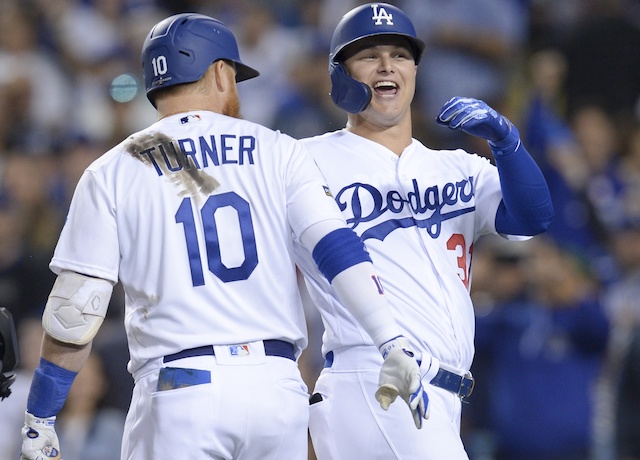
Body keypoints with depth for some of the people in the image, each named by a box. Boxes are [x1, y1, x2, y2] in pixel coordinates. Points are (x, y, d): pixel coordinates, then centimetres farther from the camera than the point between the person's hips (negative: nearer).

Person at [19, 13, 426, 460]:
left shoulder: (111, 173, 7)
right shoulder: (276, 152, 10)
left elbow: (75, 310, 2)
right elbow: (336, 244, -5)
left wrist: (39, 420, 8)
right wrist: (395, 344, -12)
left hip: (177, 390, -2)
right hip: (278, 386, 2)